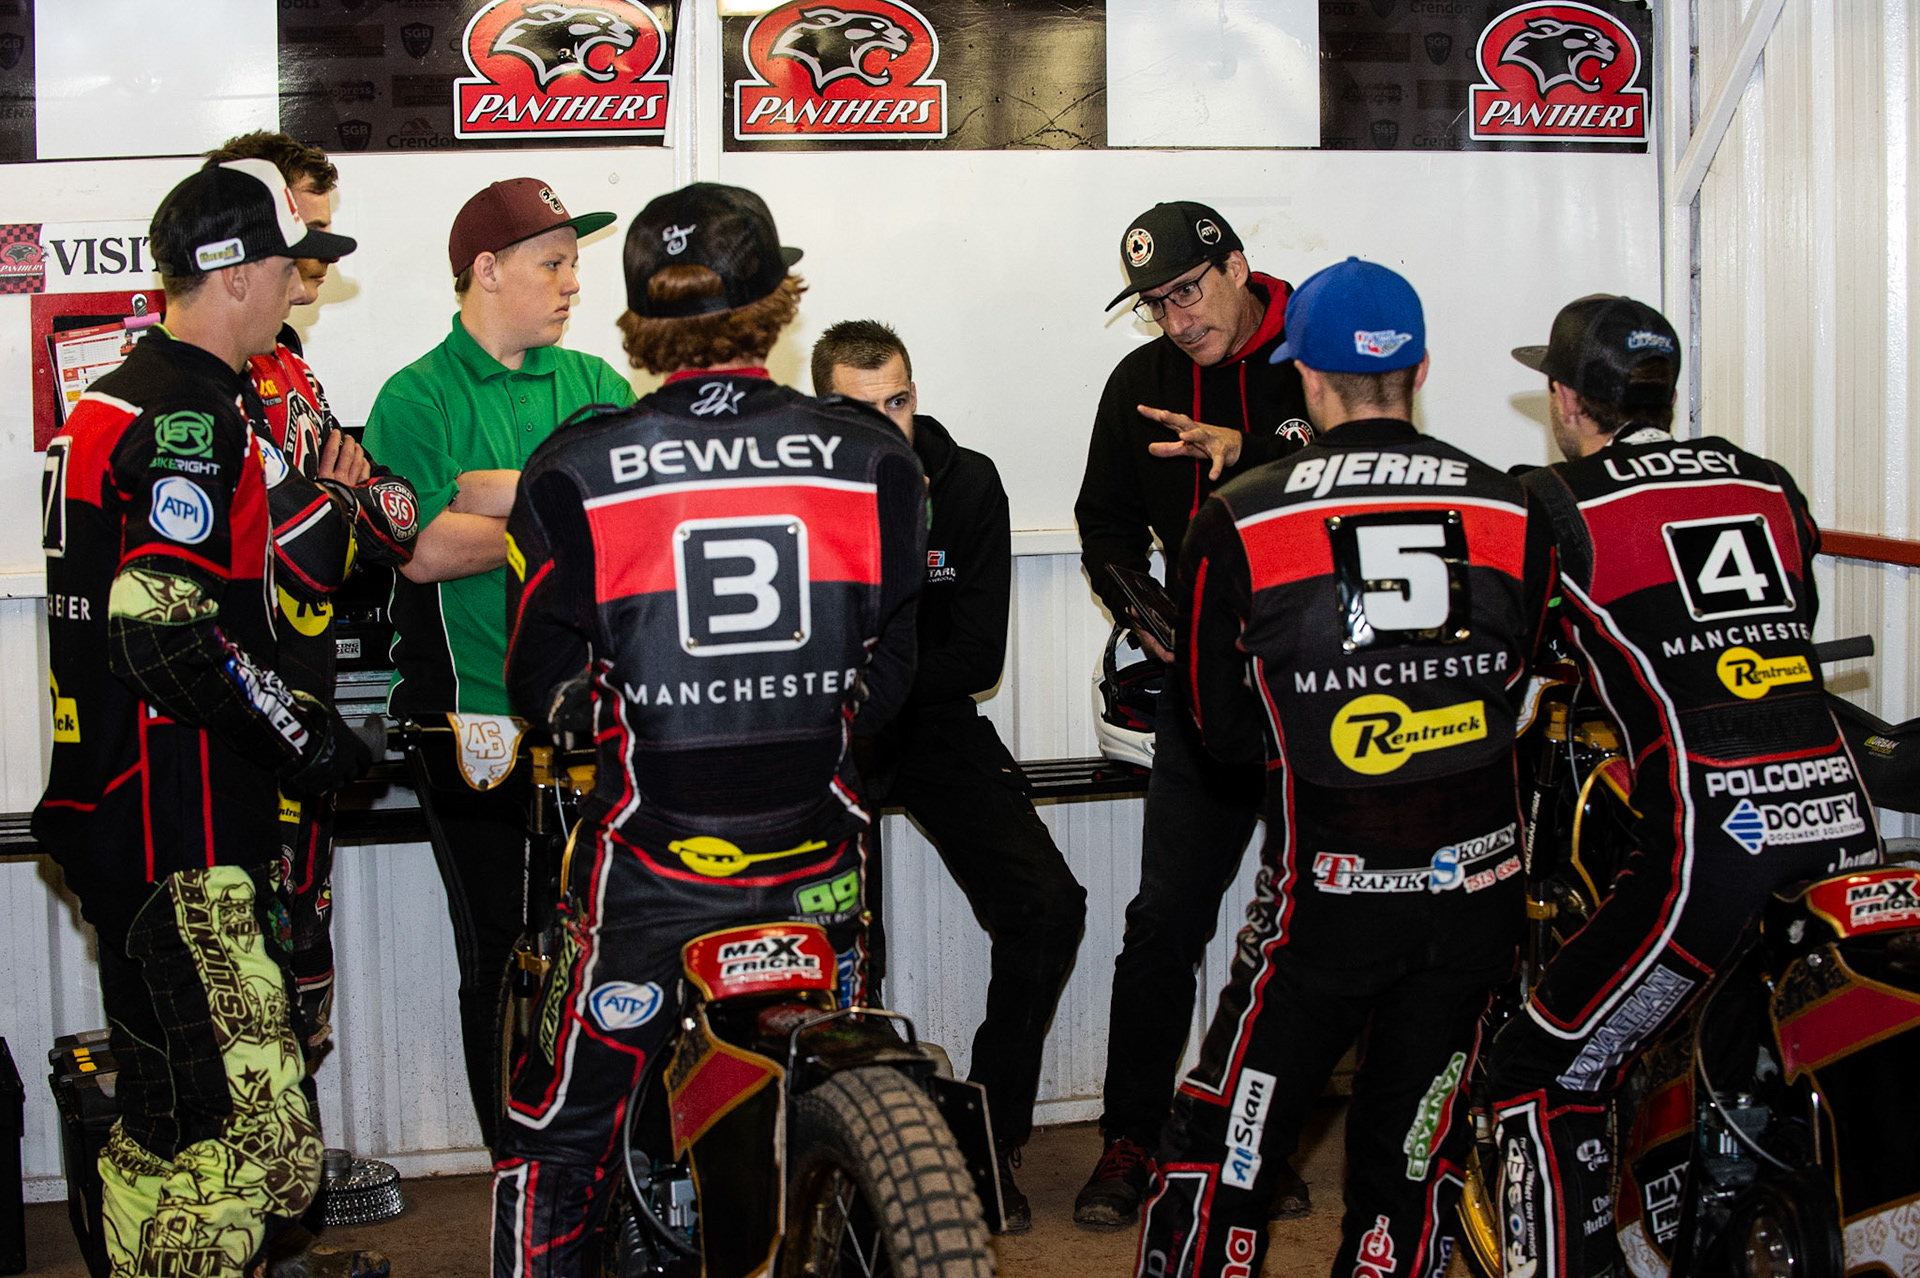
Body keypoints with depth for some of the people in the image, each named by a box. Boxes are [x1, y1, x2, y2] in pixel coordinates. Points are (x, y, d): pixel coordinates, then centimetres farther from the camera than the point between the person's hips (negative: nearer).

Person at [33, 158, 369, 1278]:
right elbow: (165, 636, -24)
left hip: (115, 798, 11)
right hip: (178, 836, -11)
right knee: (238, 1126, -12)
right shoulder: (190, 418, -15)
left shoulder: (118, 402, 19)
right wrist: (300, 735, -13)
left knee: (174, 1120, 18)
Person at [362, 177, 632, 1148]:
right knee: (505, 957, 5)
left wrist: (500, 491, -15)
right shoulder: (419, 398, -2)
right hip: (476, 729, -4)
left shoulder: (594, 383, 12)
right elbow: (425, 549, -16)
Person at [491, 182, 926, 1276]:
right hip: (820, 859, 3)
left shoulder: (576, 471, -9)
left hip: (652, 861, -2)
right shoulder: (875, 458, -4)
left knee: (557, 1138, 14)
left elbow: (545, 685, -4)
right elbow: (894, 669, 4)